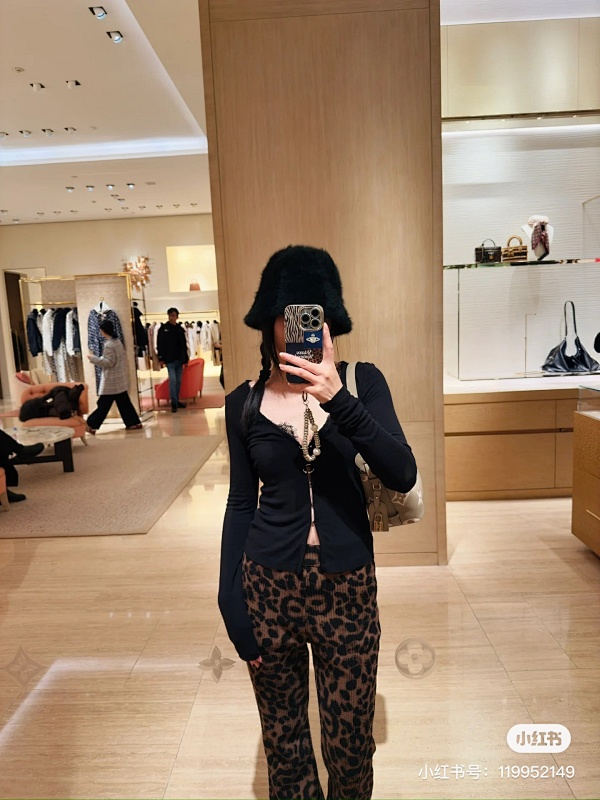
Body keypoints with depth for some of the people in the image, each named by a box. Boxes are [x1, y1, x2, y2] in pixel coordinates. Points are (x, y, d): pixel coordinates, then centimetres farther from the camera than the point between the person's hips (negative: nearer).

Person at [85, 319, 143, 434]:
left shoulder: (108, 345, -18)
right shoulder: (118, 341, 9)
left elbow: (109, 362, -19)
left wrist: (93, 358, -14)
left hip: (111, 380, -9)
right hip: (120, 379, 9)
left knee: (103, 404, -1)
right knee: (123, 402, 12)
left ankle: (91, 425, 7)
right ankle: (134, 423, 13)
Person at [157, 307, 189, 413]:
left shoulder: (180, 329, 11)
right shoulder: (163, 328, -1)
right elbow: (160, 344, -4)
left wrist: (185, 359, 11)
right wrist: (161, 359, -11)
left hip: (179, 359, 5)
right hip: (170, 359, -4)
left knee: (178, 381, 8)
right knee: (172, 380, -12)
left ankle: (177, 401, 17)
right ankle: (174, 402, -7)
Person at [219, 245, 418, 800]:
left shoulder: (362, 383, -6)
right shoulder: (244, 403, -2)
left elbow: (403, 477, -18)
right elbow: (241, 504, 4)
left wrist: (338, 399, -30)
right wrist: (231, 601, 1)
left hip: (347, 585, 0)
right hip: (269, 584, 1)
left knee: (350, 740, 17)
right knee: (282, 737, 19)